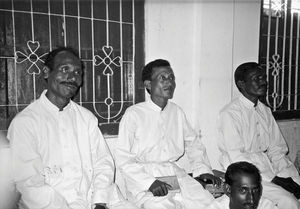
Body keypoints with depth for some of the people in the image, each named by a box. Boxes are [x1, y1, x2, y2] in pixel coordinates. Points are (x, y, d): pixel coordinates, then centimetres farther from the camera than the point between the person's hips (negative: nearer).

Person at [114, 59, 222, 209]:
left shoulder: (177, 112, 9)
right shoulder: (134, 114, -7)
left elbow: (193, 143, 20)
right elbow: (123, 159, -8)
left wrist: (203, 169, 5)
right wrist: (149, 182, -18)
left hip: (177, 176, 5)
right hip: (143, 179, -5)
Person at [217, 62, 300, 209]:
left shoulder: (265, 111, 11)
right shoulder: (230, 113, -13)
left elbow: (277, 150, 9)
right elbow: (236, 158, -17)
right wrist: (273, 179, -17)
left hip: (268, 166, 7)